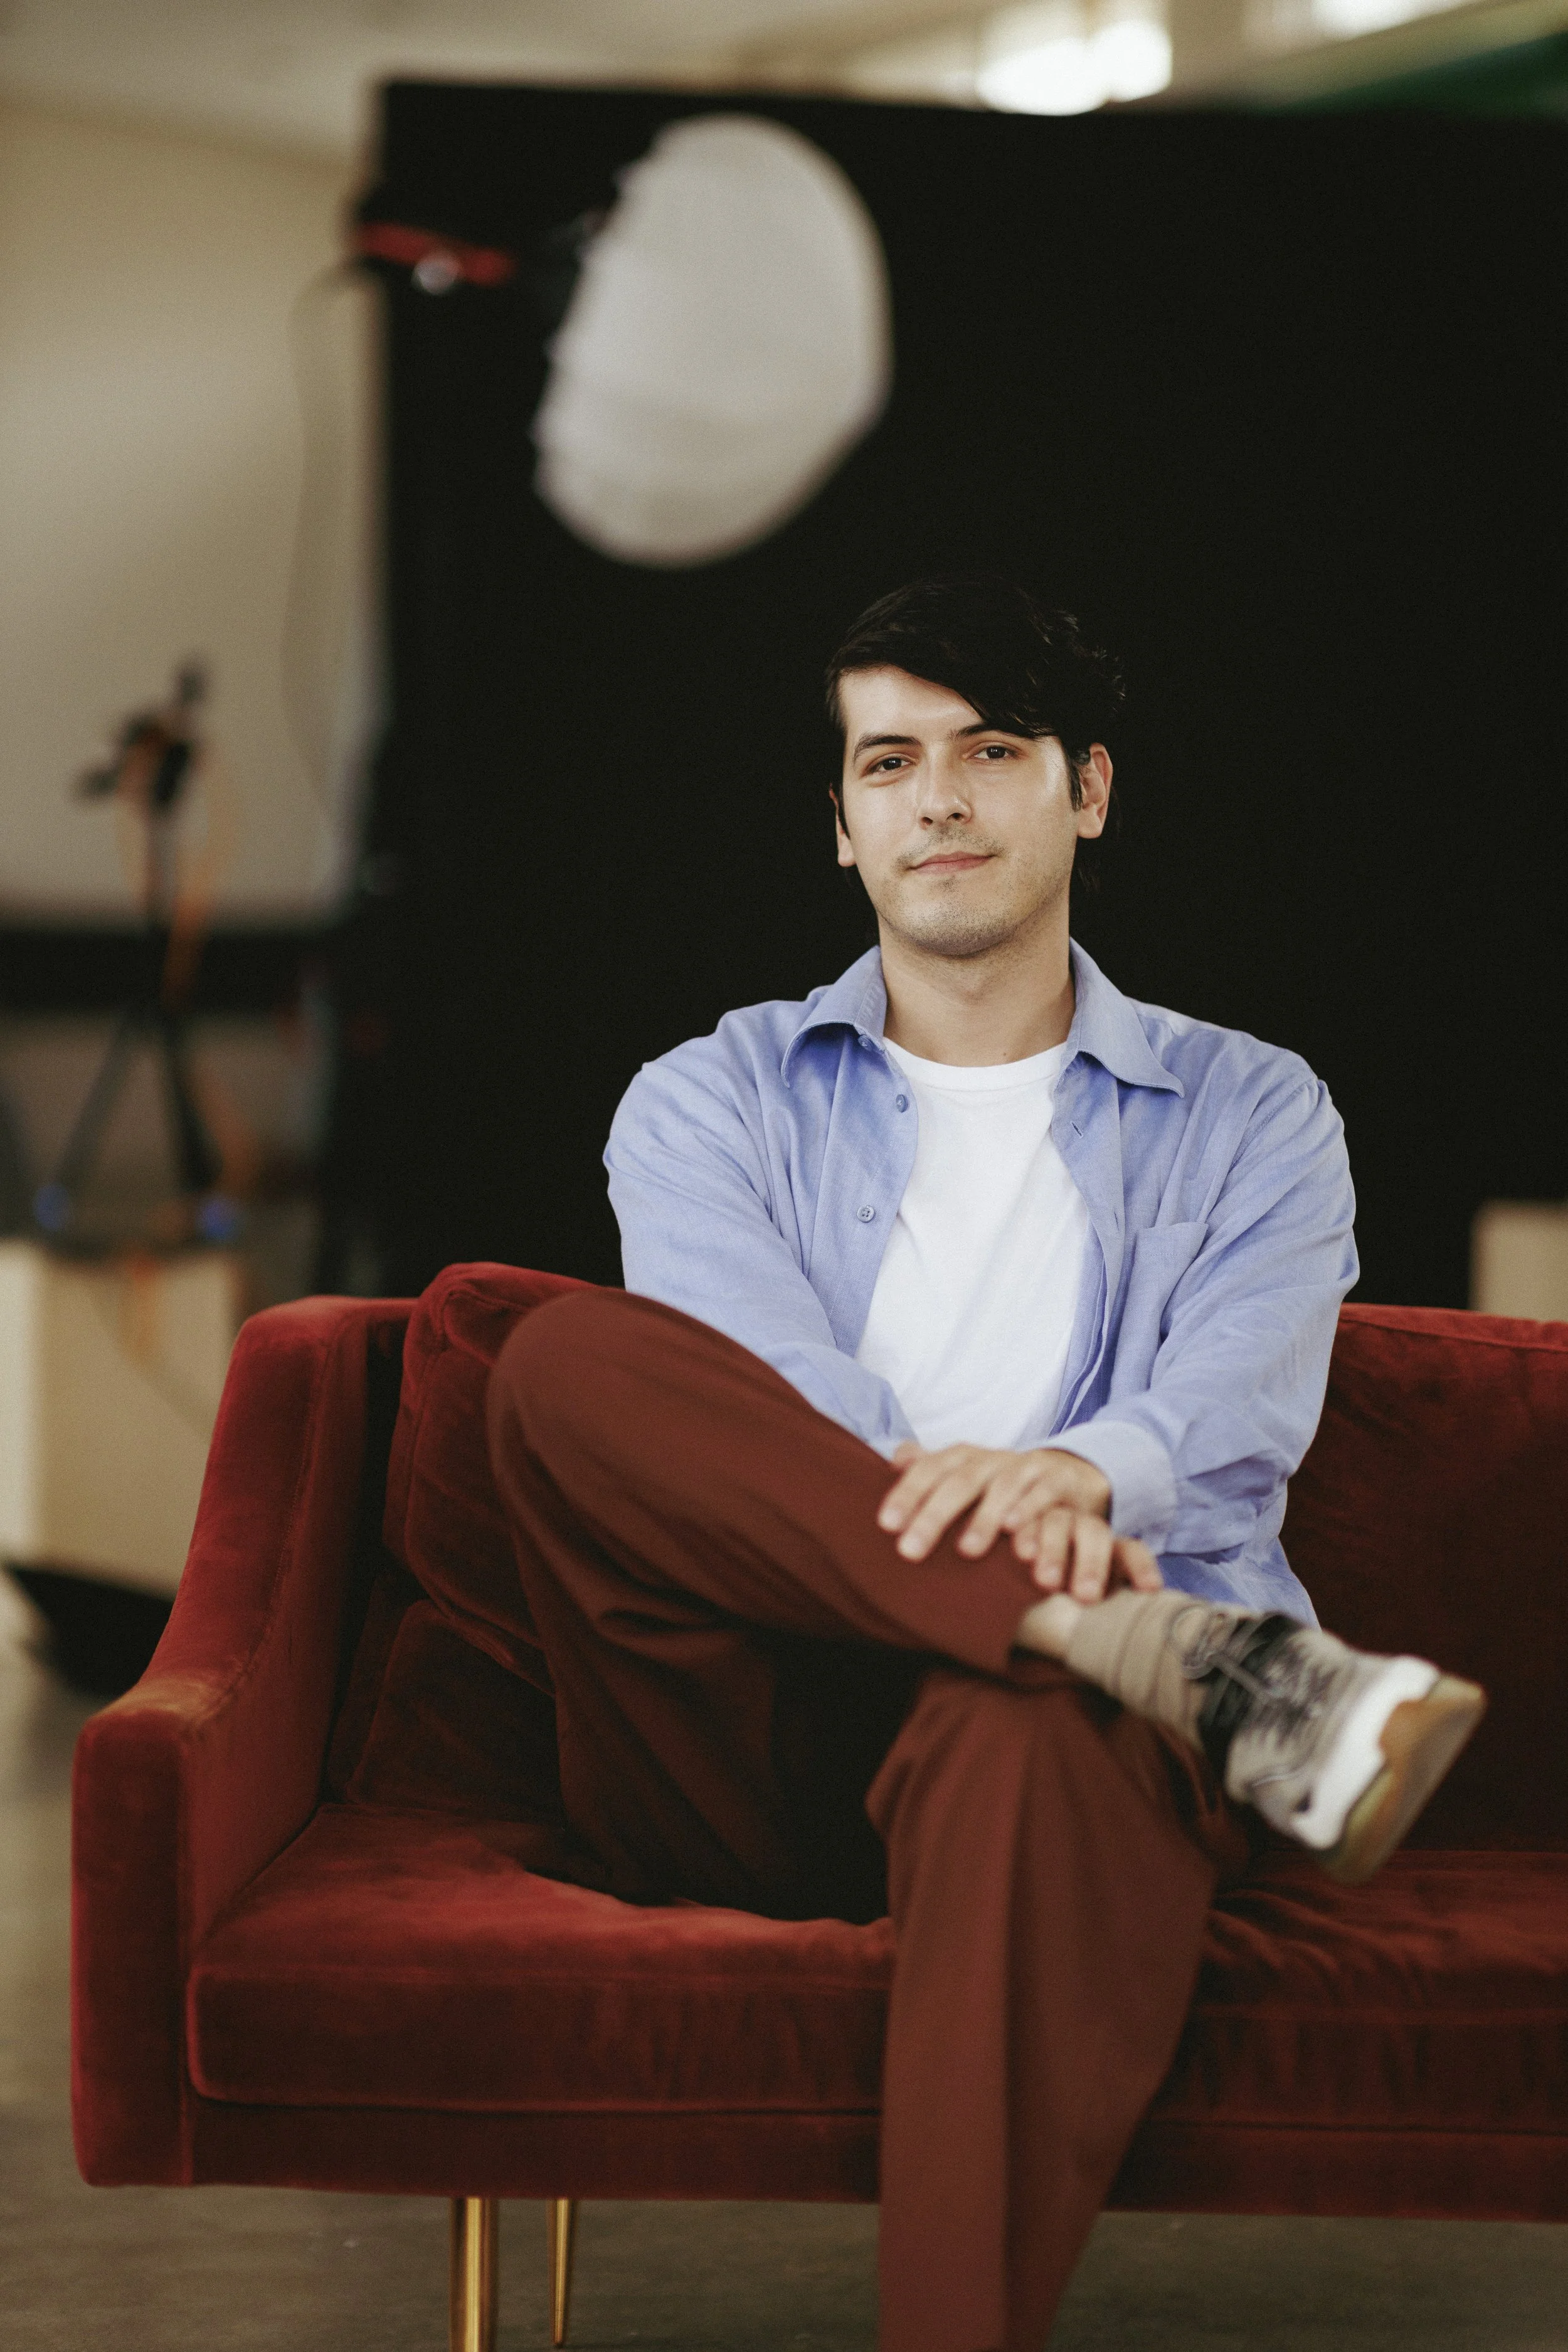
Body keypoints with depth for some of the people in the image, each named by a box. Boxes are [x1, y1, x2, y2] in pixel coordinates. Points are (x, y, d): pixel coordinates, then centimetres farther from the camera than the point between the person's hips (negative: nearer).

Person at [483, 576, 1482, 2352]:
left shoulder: (1252, 1116, 20)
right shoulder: (710, 1102, 20)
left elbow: (1237, 1415, -1)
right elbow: (766, 1395, -2)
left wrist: (1079, 1473, -27)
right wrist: (931, 1495, -26)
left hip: (1030, 1697, -2)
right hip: (752, 1744, 2)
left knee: (1032, 1741, -42)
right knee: (569, 1360, -29)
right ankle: (1201, 1668, -36)